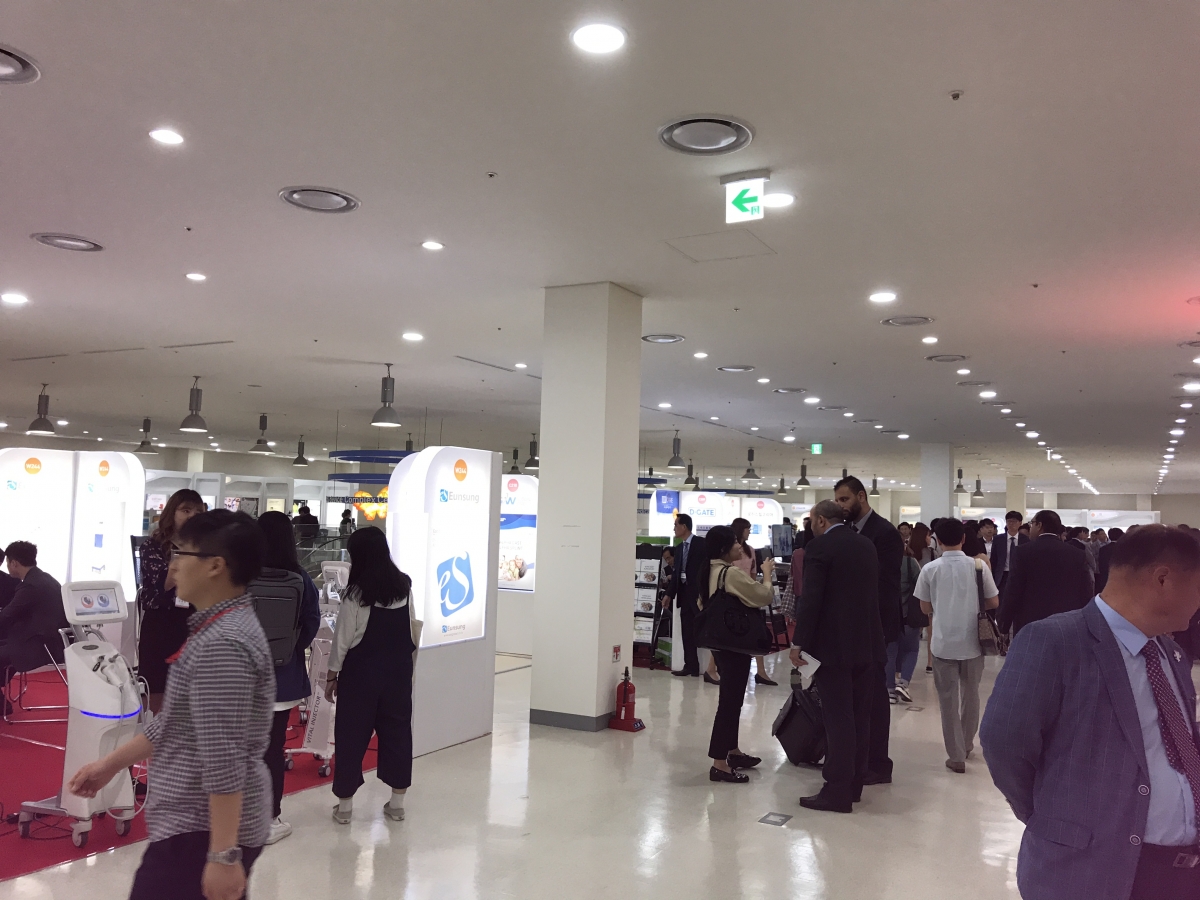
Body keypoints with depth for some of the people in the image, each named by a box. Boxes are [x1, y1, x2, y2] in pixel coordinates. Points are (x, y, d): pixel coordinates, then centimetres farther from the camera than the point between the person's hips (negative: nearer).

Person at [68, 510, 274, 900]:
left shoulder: (222, 644, -23)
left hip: (204, 830, -10)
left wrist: (223, 855, -24)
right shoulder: (222, 630, 10)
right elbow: (174, 725, 19)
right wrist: (109, 764, 22)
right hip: (200, 823, 10)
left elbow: (224, 759, -25)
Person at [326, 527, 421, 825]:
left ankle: (344, 804, 14)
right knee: (397, 730, 12)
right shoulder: (405, 586, -1)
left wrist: (332, 675, 0)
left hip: (361, 672, -4)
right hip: (397, 670, 4)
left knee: (352, 734, 7)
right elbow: (413, 632, 5)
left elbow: (344, 638, -10)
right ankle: (397, 801, 19)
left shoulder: (356, 593, -14)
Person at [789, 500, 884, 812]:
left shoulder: (819, 548, -11)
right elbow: (873, 593, 16)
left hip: (833, 645, -7)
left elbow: (810, 600, -16)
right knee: (860, 717, 12)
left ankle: (837, 792, 0)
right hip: (867, 643, 7)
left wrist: (798, 643, -11)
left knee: (838, 718, -4)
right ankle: (853, 784, 22)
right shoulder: (867, 546, 11)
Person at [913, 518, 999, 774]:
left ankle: (956, 756, 5)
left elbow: (925, 608, 2)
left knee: (948, 699, 6)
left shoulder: (930, 569, -5)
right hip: (972, 641, 2)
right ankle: (967, 744, 35)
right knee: (970, 694, 20)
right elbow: (994, 603, 2)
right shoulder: (979, 566, -4)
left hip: (943, 642, -1)